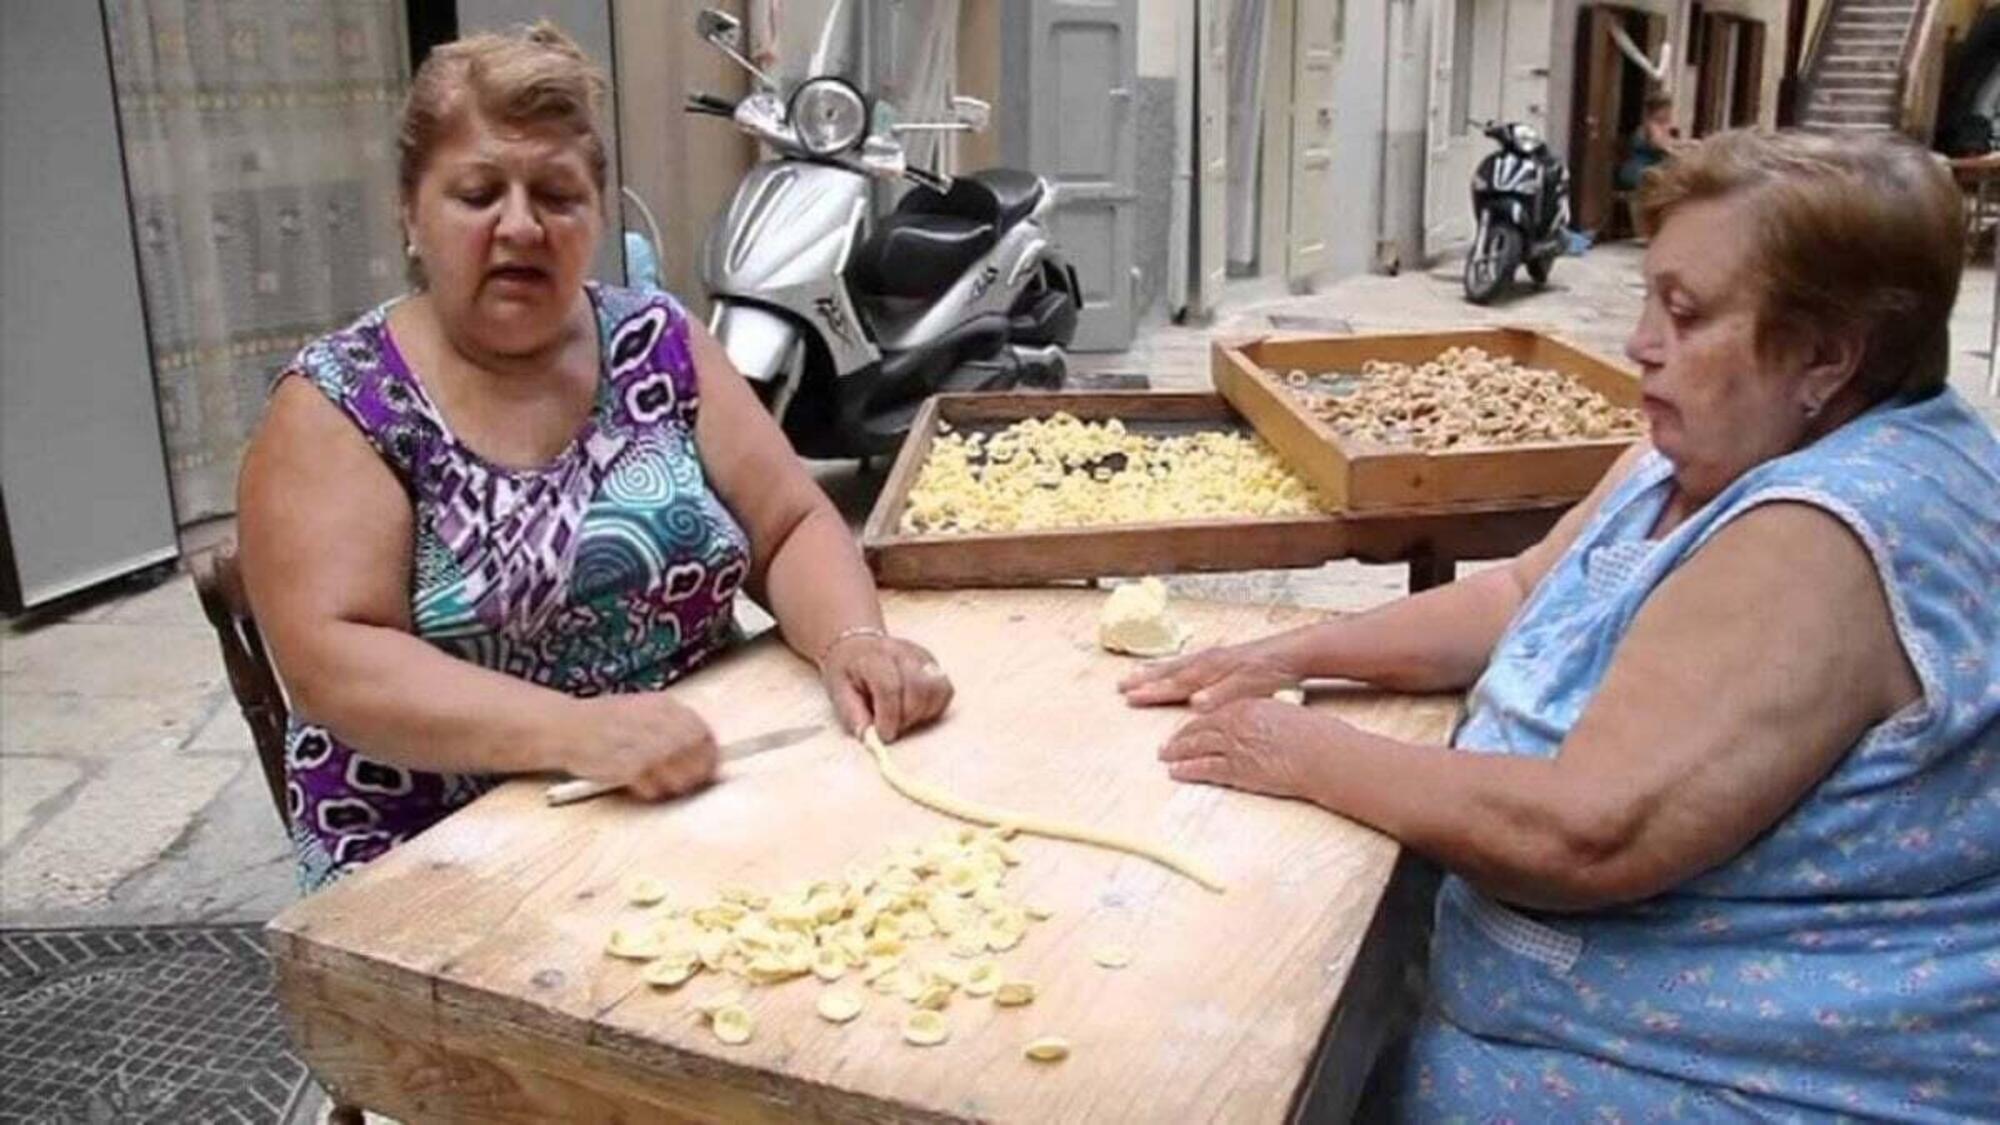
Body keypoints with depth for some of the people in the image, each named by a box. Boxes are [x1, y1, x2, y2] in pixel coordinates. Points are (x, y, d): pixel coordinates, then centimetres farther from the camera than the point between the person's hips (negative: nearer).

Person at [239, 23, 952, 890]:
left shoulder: (658, 345, 4)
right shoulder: (339, 403, -6)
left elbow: (791, 526, 2)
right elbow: (332, 662, -17)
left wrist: (852, 640, -19)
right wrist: (571, 731, -31)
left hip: (701, 808, 4)